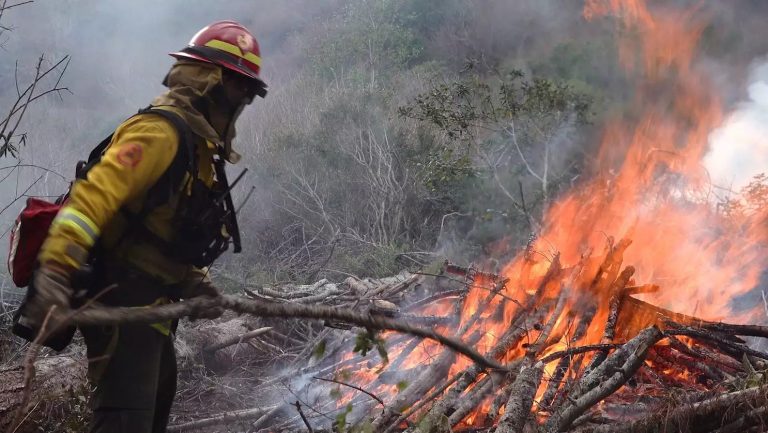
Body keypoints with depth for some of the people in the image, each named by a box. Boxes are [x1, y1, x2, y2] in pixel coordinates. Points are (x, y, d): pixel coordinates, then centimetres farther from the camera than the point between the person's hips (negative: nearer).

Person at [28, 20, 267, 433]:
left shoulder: (196, 142, 17)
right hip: (121, 295, -11)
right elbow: (94, 194, -30)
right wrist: (56, 269, -40)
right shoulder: (162, 131, -17)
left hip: (150, 301, 11)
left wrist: (194, 283, 11)